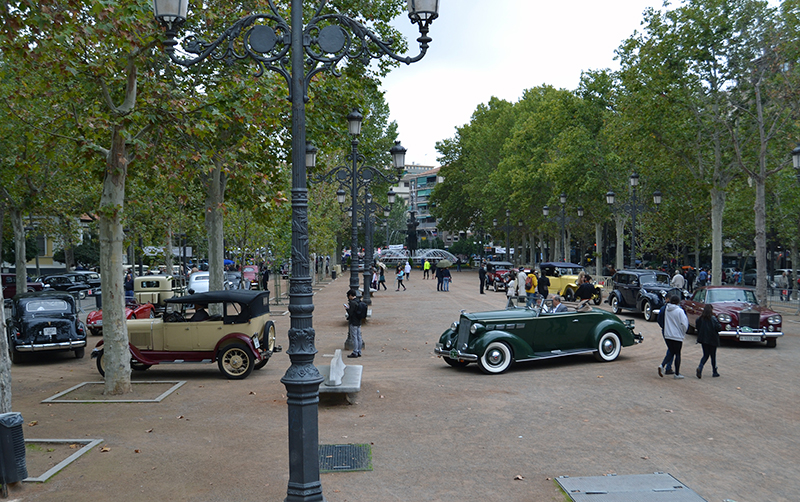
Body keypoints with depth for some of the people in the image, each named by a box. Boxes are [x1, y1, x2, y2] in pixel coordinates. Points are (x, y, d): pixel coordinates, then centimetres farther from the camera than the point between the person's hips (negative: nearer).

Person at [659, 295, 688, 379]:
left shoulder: (666, 309, 4)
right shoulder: (679, 311, -13)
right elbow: (684, 324, -13)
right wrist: (683, 333, 3)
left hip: (667, 335, 5)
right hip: (677, 336, -5)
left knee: (671, 352, 16)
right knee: (677, 354, 7)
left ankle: (662, 365, -6)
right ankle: (677, 374, 14)